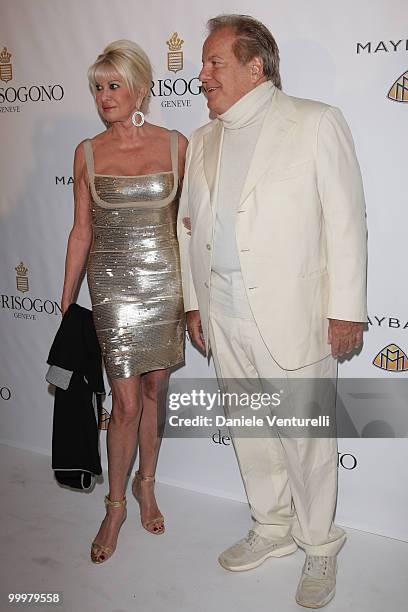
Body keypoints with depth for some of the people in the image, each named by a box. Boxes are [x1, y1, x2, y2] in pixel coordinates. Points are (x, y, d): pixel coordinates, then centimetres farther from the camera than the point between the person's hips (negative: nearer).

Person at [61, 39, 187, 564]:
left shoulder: (176, 146, -1)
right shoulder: (87, 153, 1)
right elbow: (81, 230, 4)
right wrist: (65, 302, 6)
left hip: (164, 280, 1)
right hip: (112, 285, 0)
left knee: (154, 388, 12)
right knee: (127, 402, 0)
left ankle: (146, 484, 35)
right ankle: (115, 505, 21)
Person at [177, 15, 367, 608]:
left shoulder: (317, 123, -4)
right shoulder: (203, 141, 12)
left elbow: (346, 221, -7)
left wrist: (346, 309, -10)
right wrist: (194, 301, 14)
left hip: (293, 310, -5)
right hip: (224, 311, 6)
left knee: (305, 434, 5)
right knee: (247, 427, 16)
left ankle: (319, 545, 28)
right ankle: (272, 528, 37)